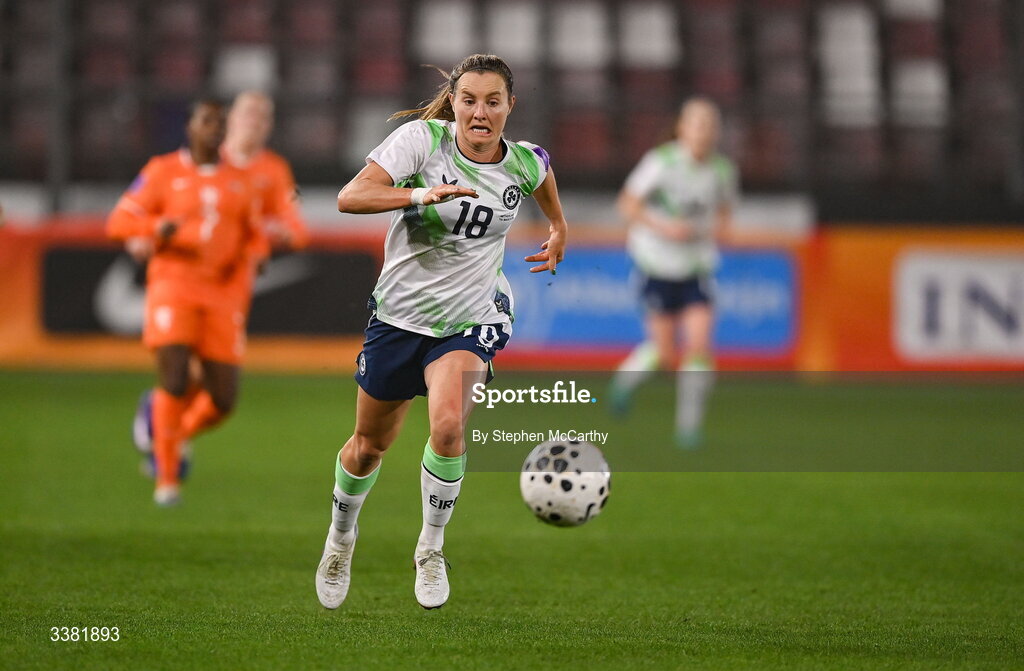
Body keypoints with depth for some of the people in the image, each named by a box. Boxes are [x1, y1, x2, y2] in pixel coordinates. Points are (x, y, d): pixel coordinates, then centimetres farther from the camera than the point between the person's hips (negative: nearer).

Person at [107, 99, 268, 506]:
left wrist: (251, 256, -2)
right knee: (174, 383, -19)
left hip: (220, 294, 4)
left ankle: (178, 431, 31)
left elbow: (255, 237, 22)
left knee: (223, 399, -1)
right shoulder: (163, 171, 3)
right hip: (172, 285, -4)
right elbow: (120, 223, 1)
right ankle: (167, 478, -6)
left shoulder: (239, 183, 13)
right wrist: (158, 228, -19)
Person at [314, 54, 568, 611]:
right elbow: (350, 197, -28)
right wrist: (419, 194, -41)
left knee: (449, 424, -27)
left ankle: (431, 548, -6)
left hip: (472, 318, 0)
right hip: (400, 311, 0)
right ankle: (341, 535, 44)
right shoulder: (422, 139, -16)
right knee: (369, 444, 13)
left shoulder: (525, 163, -7)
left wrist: (558, 225, 30)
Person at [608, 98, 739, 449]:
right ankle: (627, 377, 34)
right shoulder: (661, 162, -14)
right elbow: (627, 203, -8)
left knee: (700, 344, -13)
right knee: (665, 352, -1)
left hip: (698, 269, 3)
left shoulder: (721, 170, -2)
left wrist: (723, 226, -7)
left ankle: (688, 426, -2)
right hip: (658, 265, -3)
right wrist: (664, 228, -20)